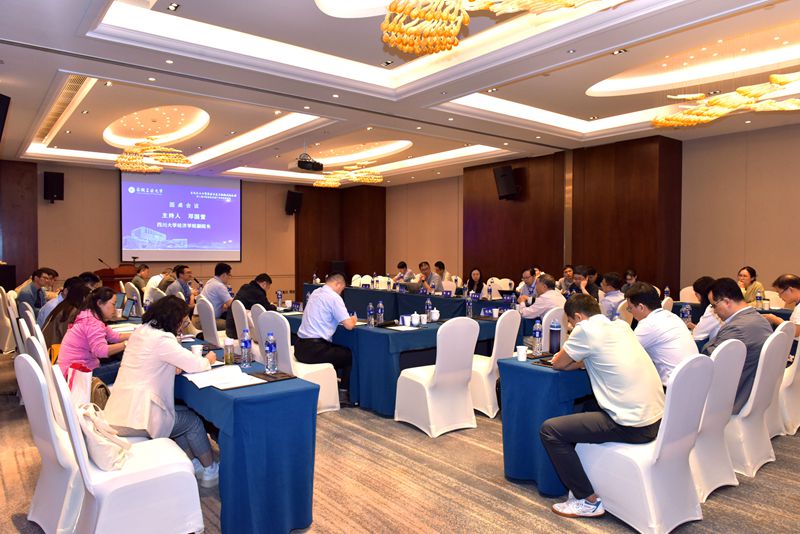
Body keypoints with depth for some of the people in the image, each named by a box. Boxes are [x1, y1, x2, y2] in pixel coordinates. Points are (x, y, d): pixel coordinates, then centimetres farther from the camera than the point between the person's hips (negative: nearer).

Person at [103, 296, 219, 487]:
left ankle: (193, 464, 29)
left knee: (183, 412, 21)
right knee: (193, 421, 10)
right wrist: (209, 360, 5)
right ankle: (210, 471, 26)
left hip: (118, 412, 8)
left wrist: (173, 365, 4)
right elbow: (195, 365, -16)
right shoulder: (162, 339, -18)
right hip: (135, 419, -8)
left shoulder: (140, 331, 8)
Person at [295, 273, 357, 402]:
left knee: (335, 350, 31)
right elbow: (349, 325, -15)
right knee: (349, 354, 16)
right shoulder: (334, 297, -11)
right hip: (314, 349, -8)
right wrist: (353, 320, 9)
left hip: (300, 348, 8)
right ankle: (344, 394, 19)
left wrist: (347, 319, 21)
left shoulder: (315, 293, 14)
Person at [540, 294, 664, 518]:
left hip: (632, 426, -9)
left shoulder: (586, 329, -11)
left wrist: (564, 357, 18)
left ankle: (589, 501, 3)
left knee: (549, 430, -5)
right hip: (657, 418, 9)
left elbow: (558, 364, -1)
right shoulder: (621, 326, 12)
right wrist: (580, 360, 15)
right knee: (583, 412, 32)